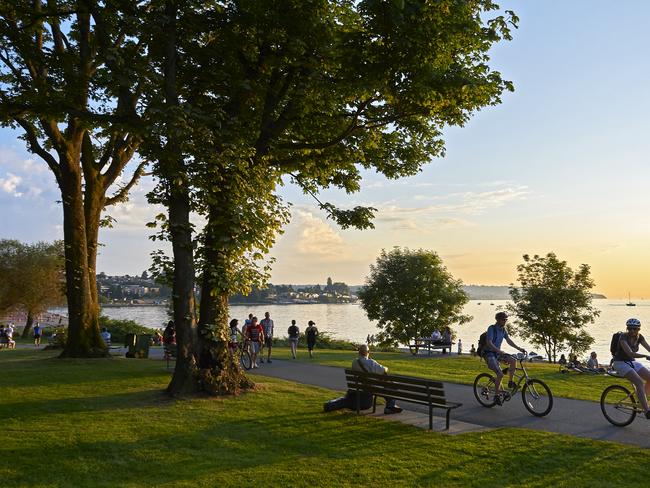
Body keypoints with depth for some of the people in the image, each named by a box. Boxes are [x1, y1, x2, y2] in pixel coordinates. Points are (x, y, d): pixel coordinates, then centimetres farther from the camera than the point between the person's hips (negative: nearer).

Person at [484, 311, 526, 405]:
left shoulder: (503, 329, 6)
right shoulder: (491, 328, -17)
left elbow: (509, 340, 13)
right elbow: (489, 343, -26)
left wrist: (519, 349, 3)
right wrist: (500, 351, -35)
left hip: (498, 353, 7)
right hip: (489, 354, -7)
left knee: (513, 361, -16)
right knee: (500, 374, -19)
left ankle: (510, 382, -1)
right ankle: (497, 395, -2)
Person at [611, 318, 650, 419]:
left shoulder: (639, 337, 0)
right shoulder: (623, 337, -21)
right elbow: (630, 353, -33)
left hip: (632, 362, 7)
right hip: (620, 363, -7)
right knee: (639, 382, -25)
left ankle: (642, 400, 10)